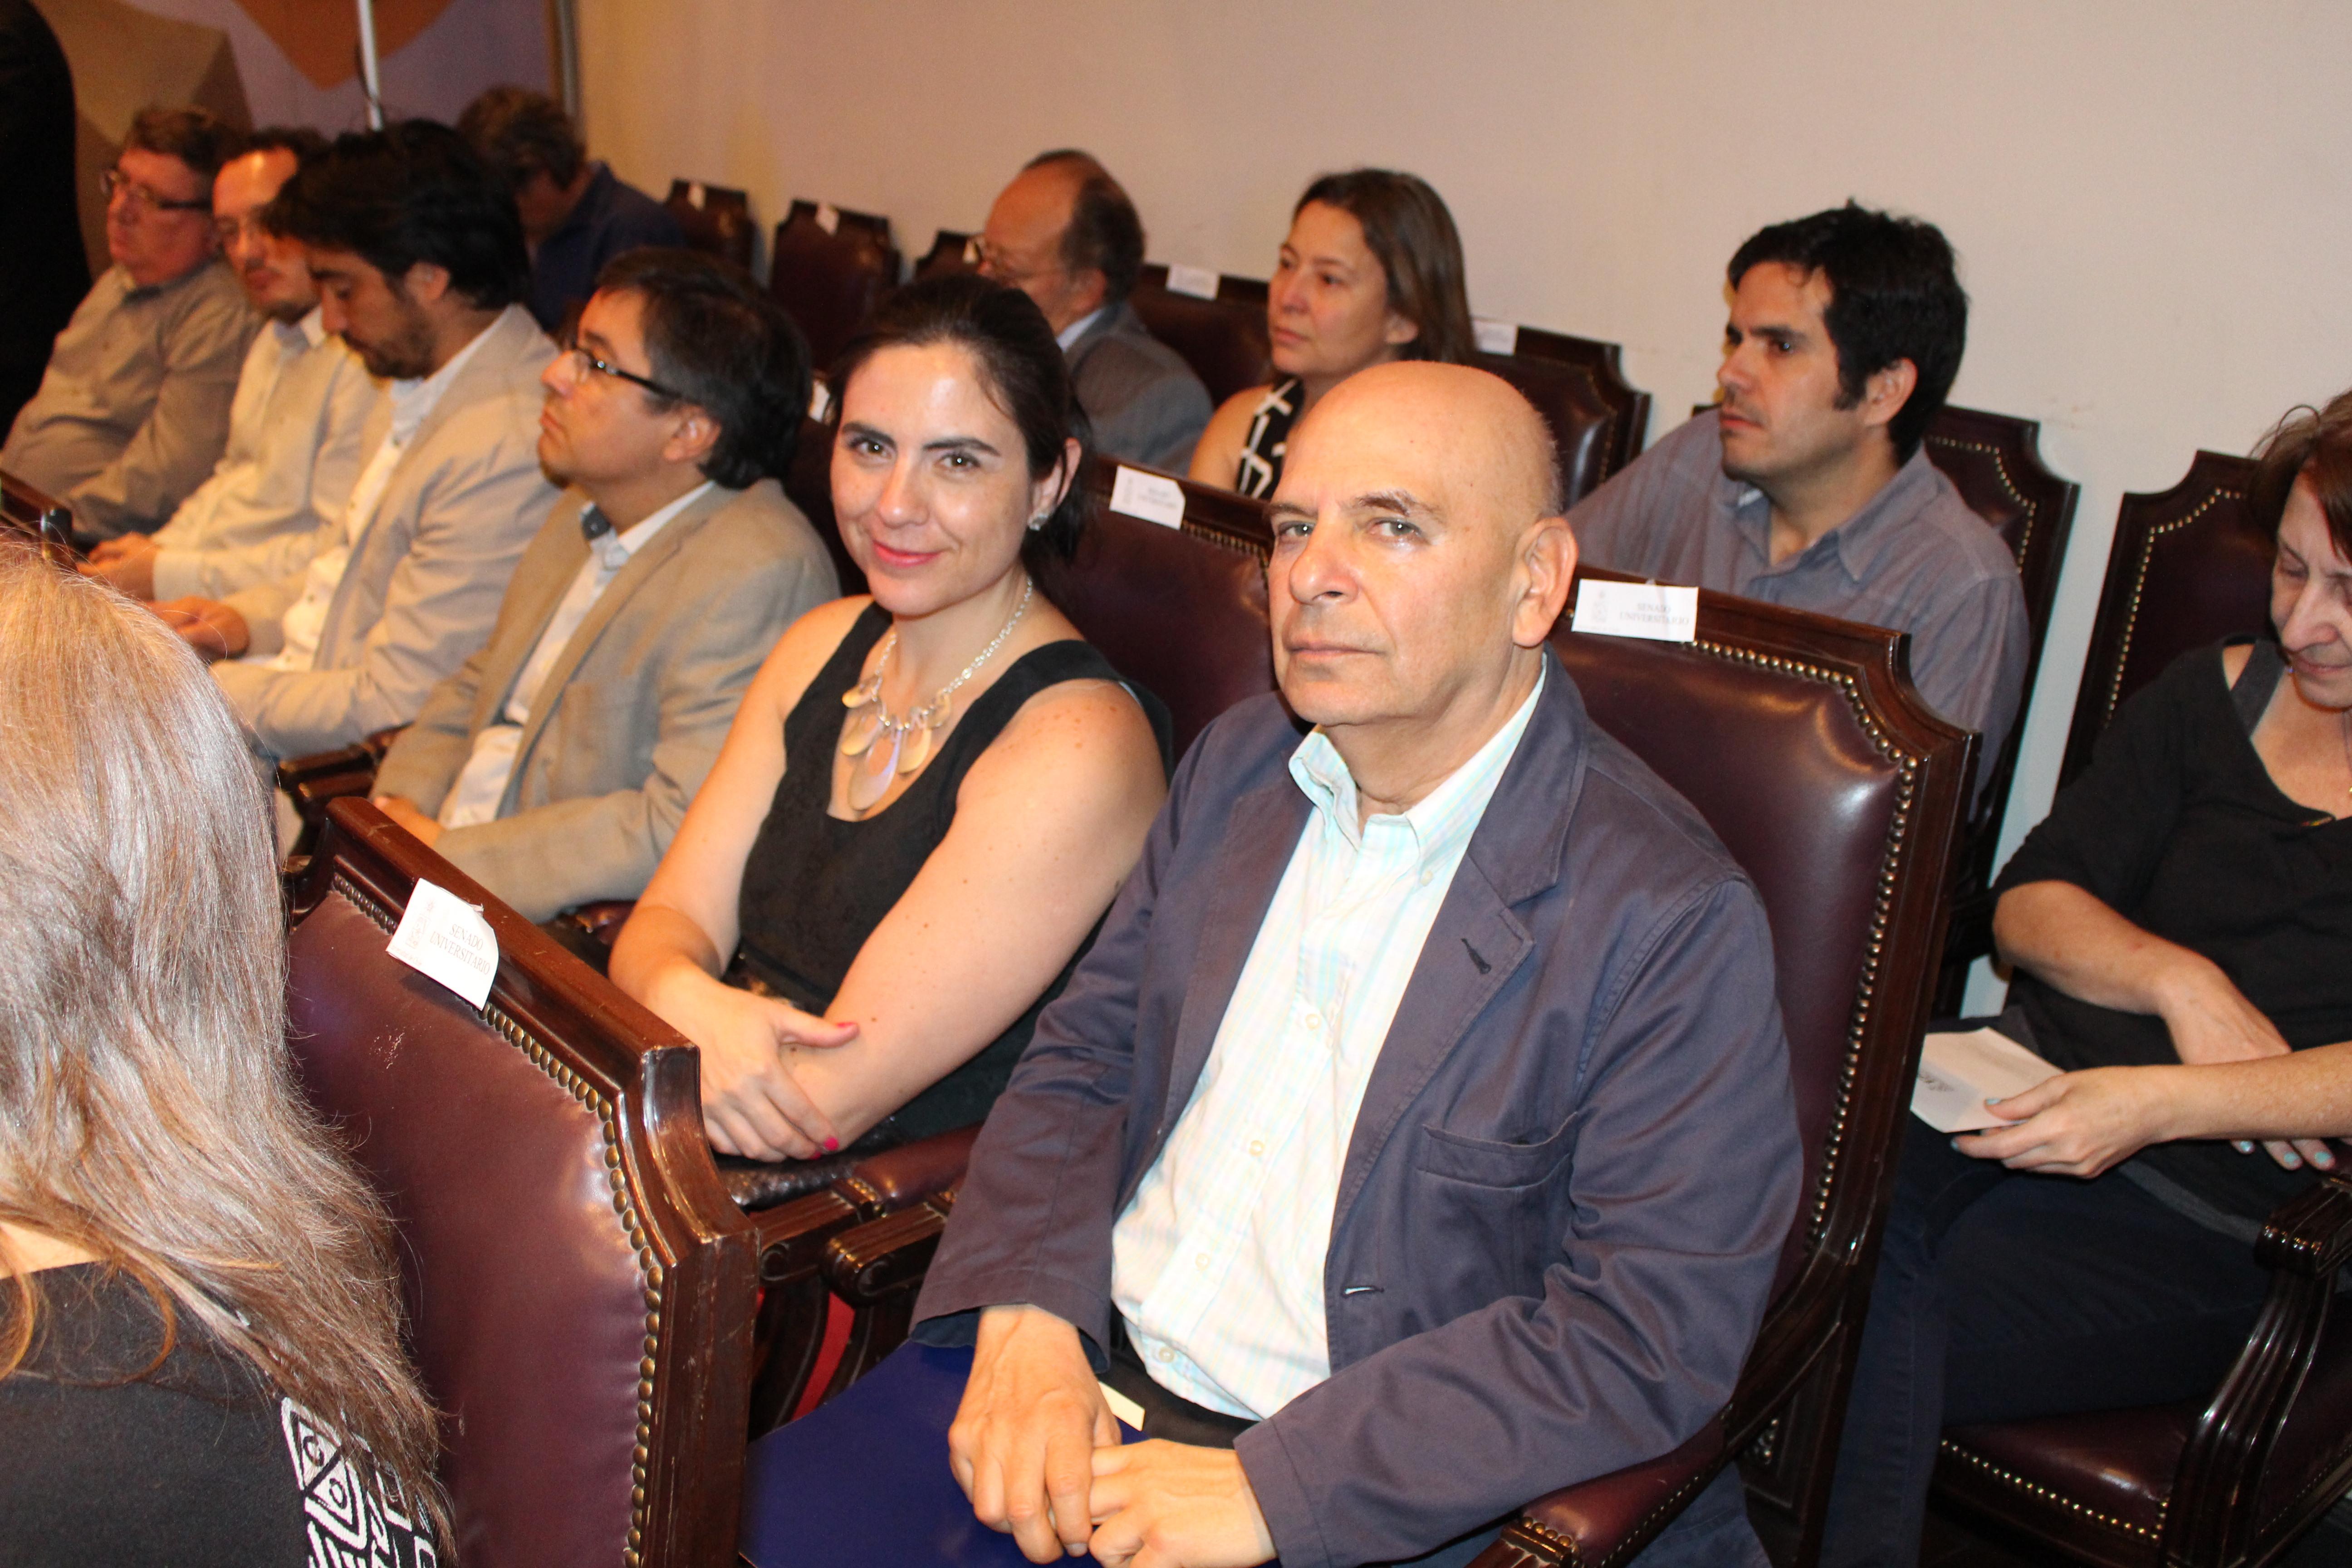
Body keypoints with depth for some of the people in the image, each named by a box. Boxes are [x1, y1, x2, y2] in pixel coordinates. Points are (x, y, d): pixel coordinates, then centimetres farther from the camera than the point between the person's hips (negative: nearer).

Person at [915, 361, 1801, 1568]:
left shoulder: (1675, 924, -14)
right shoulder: (1237, 767, 6)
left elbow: (1650, 1338, -17)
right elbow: (1081, 1062, 8)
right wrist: (1027, 1327, -9)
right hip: (1080, 1370, 5)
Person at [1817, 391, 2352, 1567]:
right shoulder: (2212, 695, 14)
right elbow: (2029, 899, 9)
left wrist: (2167, 1102, -23)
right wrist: (2180, 982, -9)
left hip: (2217, 1216, -4)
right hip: (2034, 1090, 4)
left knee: (1881, 1332, -29)